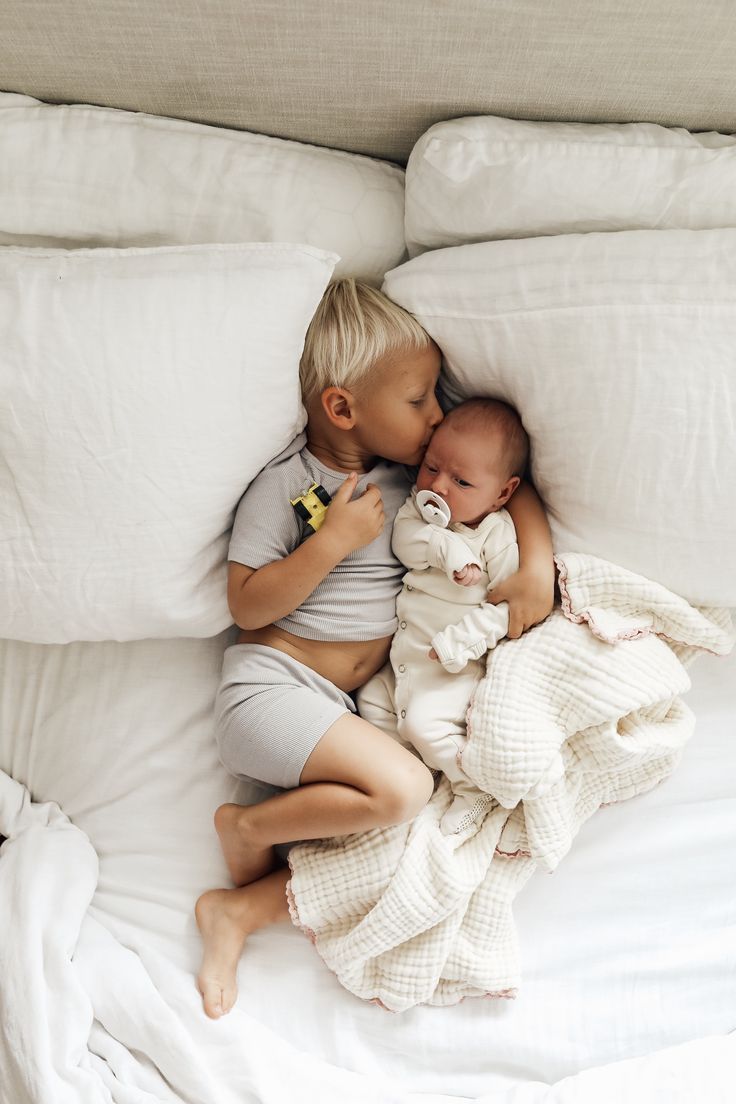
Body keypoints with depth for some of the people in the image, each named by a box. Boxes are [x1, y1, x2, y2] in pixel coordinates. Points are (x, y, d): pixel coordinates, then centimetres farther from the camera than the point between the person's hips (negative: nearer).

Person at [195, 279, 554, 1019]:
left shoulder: (413, 474, 8)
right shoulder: (285, 485, -7)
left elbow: (511, 488, 15)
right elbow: (247, 606, -9)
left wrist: (537, 564, -2)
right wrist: (334, 539, -18)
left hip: (340, 708, 7)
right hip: (272, 683, -6)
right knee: (403, 788, -26)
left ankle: (241, 910, 2)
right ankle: (248, 827, -3)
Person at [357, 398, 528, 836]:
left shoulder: (497, 534, -14)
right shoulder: (420, 508, 2)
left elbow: (508, 604, -17)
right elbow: (405, 541, -17)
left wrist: (461, 640, -25)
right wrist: (448, 548, -32)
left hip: (455, 667, -7)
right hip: (403, 660, 8)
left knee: (423, 722, -19)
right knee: (372, 701, 9)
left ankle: (476, 786, 3)